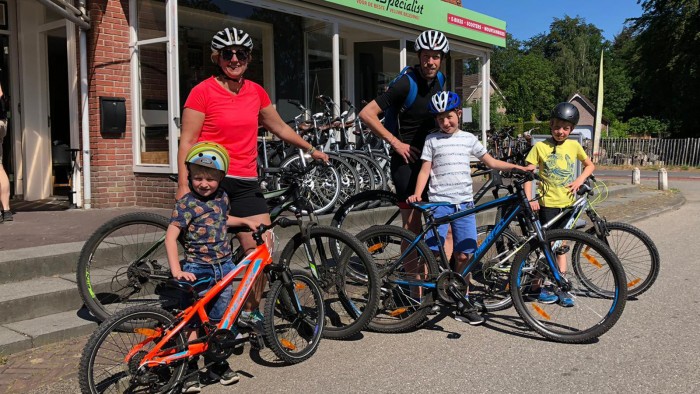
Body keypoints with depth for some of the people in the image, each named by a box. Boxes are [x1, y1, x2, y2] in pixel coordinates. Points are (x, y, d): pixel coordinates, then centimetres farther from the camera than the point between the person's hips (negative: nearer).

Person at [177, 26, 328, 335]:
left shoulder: (256, 92, 11)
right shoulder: (203, 91, -4)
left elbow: (279, 127, 24)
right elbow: (187, 141, -6)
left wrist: (311, 150, 30)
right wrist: (183, 187, -13)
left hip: (247, 183, 5)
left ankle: (249, 312, 21)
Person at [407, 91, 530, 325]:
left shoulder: (468, 138, 12)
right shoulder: (432, 140, 5)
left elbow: (490, 162, 17)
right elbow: (425, 170, 2)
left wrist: (517, 167, 6)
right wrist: (417, 194, -13)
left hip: (464, 203, 2)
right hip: (439, 203, -2)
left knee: (464, 255, 2)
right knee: (432, 254, -5)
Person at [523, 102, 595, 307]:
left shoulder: (574, 146, 4)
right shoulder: (540, 147, -5)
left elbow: (590, 165, 18)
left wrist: (579, 180, -1)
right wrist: (530, 199, -18)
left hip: (567, 203, 3)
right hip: (547, 203, -3)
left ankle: (561, 287, 17)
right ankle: (546, 286, 13)